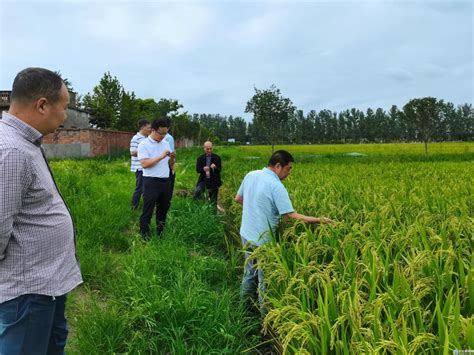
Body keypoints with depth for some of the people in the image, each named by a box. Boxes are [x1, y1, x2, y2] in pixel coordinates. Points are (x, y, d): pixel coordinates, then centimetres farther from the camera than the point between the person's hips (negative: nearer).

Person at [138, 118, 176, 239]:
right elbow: (144, 164, -19)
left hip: (165, 181, 7)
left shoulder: (166, 143, 11)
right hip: (151, 182, -7)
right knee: (147, 212, 0)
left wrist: (172, 158, -7)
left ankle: (161, 234, 32)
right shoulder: (144, 144, -8)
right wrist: (161, 156, -21)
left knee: (163, 209, 17)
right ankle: (145, 237, 9)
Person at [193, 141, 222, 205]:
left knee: (213, 200, 5)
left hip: (213, 181, 0)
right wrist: (203, 169, -25)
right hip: (203, 180, 1)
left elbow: (219, 169, -5)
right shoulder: (200, 158, 6)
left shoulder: (217, 158, 2)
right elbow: (197, 169, -2)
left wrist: (214, 167, -29)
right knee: (197, 192, -22)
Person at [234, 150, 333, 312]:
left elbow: (238, 198, 13)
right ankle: (265, 309, 24)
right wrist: (319, 220, -16)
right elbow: (292, 216, -23)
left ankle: (246, 302, 39)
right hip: (262, 240, -7)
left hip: (246, 234, 7)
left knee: (250, 271, 23)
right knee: (265, 277, 9)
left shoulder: (250, 175, 0)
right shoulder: (276, 186, -21)